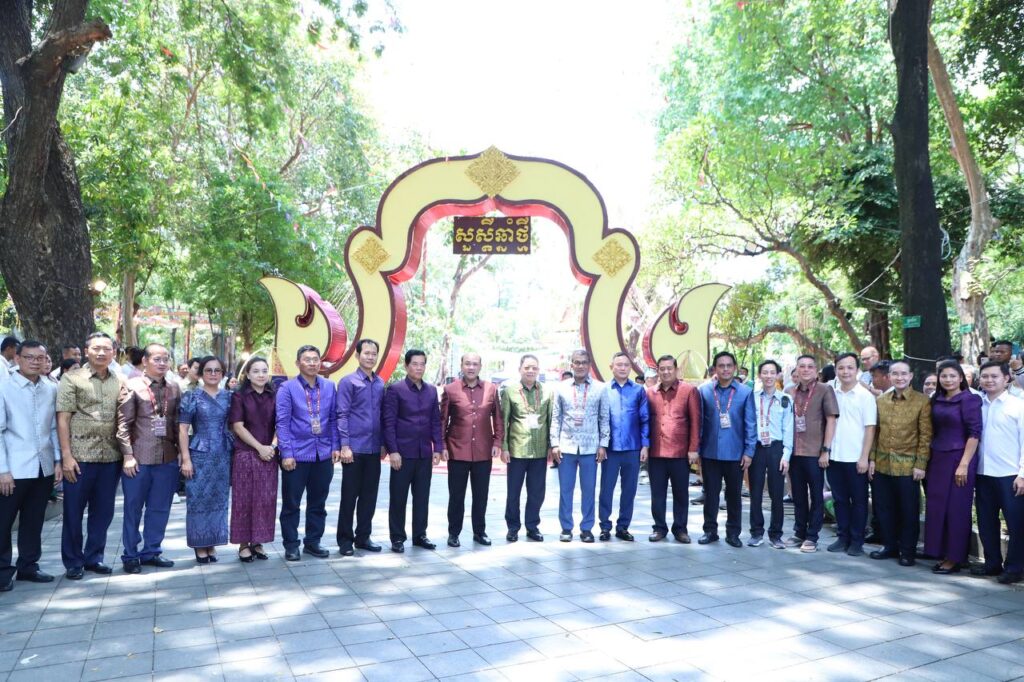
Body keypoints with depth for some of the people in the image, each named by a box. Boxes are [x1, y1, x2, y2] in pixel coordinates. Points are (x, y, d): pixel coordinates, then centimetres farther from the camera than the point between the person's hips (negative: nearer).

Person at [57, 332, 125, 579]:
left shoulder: (120, 382, 9)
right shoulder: (72, 379, -1)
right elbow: (63, 419, -5)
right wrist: (66, 456, -11)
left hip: (111, 457, 3)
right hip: (80, 456, -3)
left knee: (103, 511, 11)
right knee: (73, 512, 6)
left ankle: (94, 556, 25)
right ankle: (73, 561, 20)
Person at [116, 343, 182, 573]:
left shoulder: (174, 388, 9)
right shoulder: (132, 386, -3)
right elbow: (123, 424, -6)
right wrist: (128, 455, -11)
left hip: (167, 458, 4)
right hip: (139, 459, -4)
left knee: (160, 509, 11)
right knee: (133, 509, 8)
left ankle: (151, 552, 25)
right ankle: (130, 555, 22)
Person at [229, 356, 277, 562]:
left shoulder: (274, 396, 7)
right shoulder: (239, 396, -1)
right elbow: (237, 426, -7)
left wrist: (272, 446, -7)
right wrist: (260, 447, -12)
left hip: (269, 455, 3)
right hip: (245, 455, -3)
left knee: (266, 499, 4)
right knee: (244, 500, 2)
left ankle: (257, 542, 16)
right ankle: (243, 544, 12)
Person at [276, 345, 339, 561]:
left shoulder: (329, 386, 6)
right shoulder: (287, 388, -5)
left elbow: (333, 419, 9)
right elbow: (282, 423, -8)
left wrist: (335, 446, 2)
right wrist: (287, 453, -12)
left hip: (323, 454, 4)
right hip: (297, 454, -3)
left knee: (318, 502, 12)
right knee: (291, 503, 6)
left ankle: (313, 542, 25)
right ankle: (291, 545, 19)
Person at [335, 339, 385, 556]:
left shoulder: (380, 384, 10)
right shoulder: (348, 382, -5)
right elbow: (342, 415, -8)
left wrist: (383, 443, 11)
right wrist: (345, 446, -14)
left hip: (374, 449, 5)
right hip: (355, 448, -5)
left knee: (370, 495, 10)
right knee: (349, 495, 3)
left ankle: (363, 536, 22)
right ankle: (345, 539, 14)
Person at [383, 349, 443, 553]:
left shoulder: (431, 391, 10)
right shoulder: (395, 389, -5)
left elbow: (436, 421, 12)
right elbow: (388, 422, -8)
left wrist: (438, 448, 5)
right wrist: (393, 450, -14)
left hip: (425, 453, 5)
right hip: (403, 452, -4)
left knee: (422, 496, 10)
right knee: (398, 496, 4)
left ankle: (420, 534, 21)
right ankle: (397, 537, 14)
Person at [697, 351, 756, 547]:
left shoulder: (745, 392, -1)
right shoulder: (704, 391, 1)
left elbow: (750, 424, -1)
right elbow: (699, 421, 2)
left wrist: (749, 451, -5)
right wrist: (696, 449, -1)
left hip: (735, 453, 0)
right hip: (710, 452, 0)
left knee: (734, 494, 10)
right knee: (711, 493, 9)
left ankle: (733, 533, 22)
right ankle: (710, 530, 20)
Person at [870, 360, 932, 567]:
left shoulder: (922, 402, -6)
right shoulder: (880, 400, 7)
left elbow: (925, 436, -6)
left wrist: (921, 464, -10)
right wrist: (872, 458, 5)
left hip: (908, 466, -4)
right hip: (882, 464, 4)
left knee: (909, 510, 6)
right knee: (885, 508, 12)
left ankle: (907, 551, 19)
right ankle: (889, 545, 26)